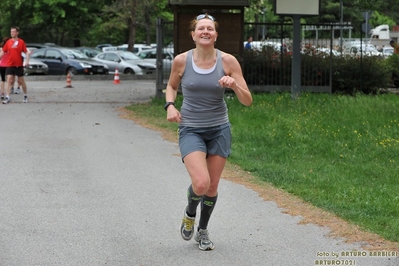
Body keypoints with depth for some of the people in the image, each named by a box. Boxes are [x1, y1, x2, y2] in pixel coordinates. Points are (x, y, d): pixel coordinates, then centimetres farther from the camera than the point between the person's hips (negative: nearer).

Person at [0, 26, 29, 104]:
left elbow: (26, 52, -3)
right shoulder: (8, 42, 5)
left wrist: (27, 61, -16)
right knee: (9, 80, -8)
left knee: (21, 81, 8)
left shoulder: (21, 42, -3)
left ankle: (25, 96, 24)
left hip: (19, 65, -2)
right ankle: (7, 97, -10)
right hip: (10, 65, 2)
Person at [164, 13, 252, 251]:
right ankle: (190, 214, 15)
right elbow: (172, 86, 14)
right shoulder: (182, 61, -7)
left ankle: (203, 231, 35)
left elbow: (248, 101, -6)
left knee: (212, 186, 9)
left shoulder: (228, 61, -8)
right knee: (201, 184, -20)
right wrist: (170, 106, -5)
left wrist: (234, 84, -26)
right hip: (191, 130, -2)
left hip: (219, 129, 2)